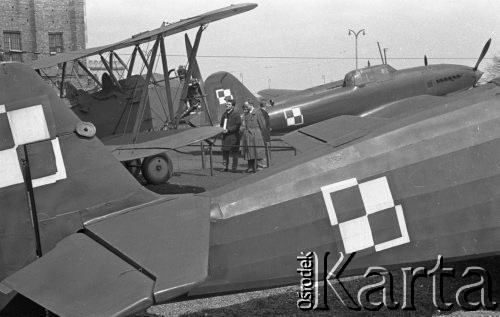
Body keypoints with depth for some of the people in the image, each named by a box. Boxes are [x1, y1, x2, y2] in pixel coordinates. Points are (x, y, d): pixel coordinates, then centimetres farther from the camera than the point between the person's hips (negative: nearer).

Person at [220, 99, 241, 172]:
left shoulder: (236, 114, -6)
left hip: (233, 136, -6)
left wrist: (228, 130, -17)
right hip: (225, 136, 6)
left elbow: (237, 125, -11)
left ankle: (234, 168, 5)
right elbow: (221, 124, 26)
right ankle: (225, 167, 17)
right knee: (225, 152, 8)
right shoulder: (224, 114, 16)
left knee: (234, 152, -1)